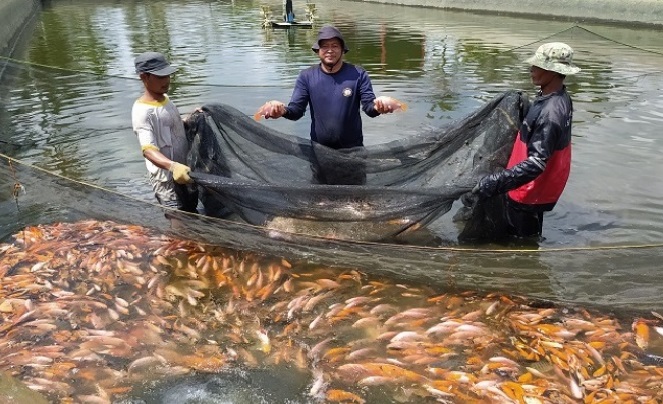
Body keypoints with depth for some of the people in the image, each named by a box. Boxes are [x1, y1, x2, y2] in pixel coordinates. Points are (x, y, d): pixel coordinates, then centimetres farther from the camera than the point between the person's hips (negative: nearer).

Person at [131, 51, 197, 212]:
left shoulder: (164, 98, 4)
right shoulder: (142, 110, -22)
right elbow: (148, 149, -34)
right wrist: (173, 166, -51)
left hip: (183, 170, 9)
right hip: (166, 178, -9)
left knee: (191, 211, 24)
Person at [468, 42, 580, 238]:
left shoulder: (550, 113, -32)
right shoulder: (559, 97, -2)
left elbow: (536, 162, -37)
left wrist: (496, 182, -43)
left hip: (530, 192, -9)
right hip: (538, 188, 9)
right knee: (528, 238, 27)